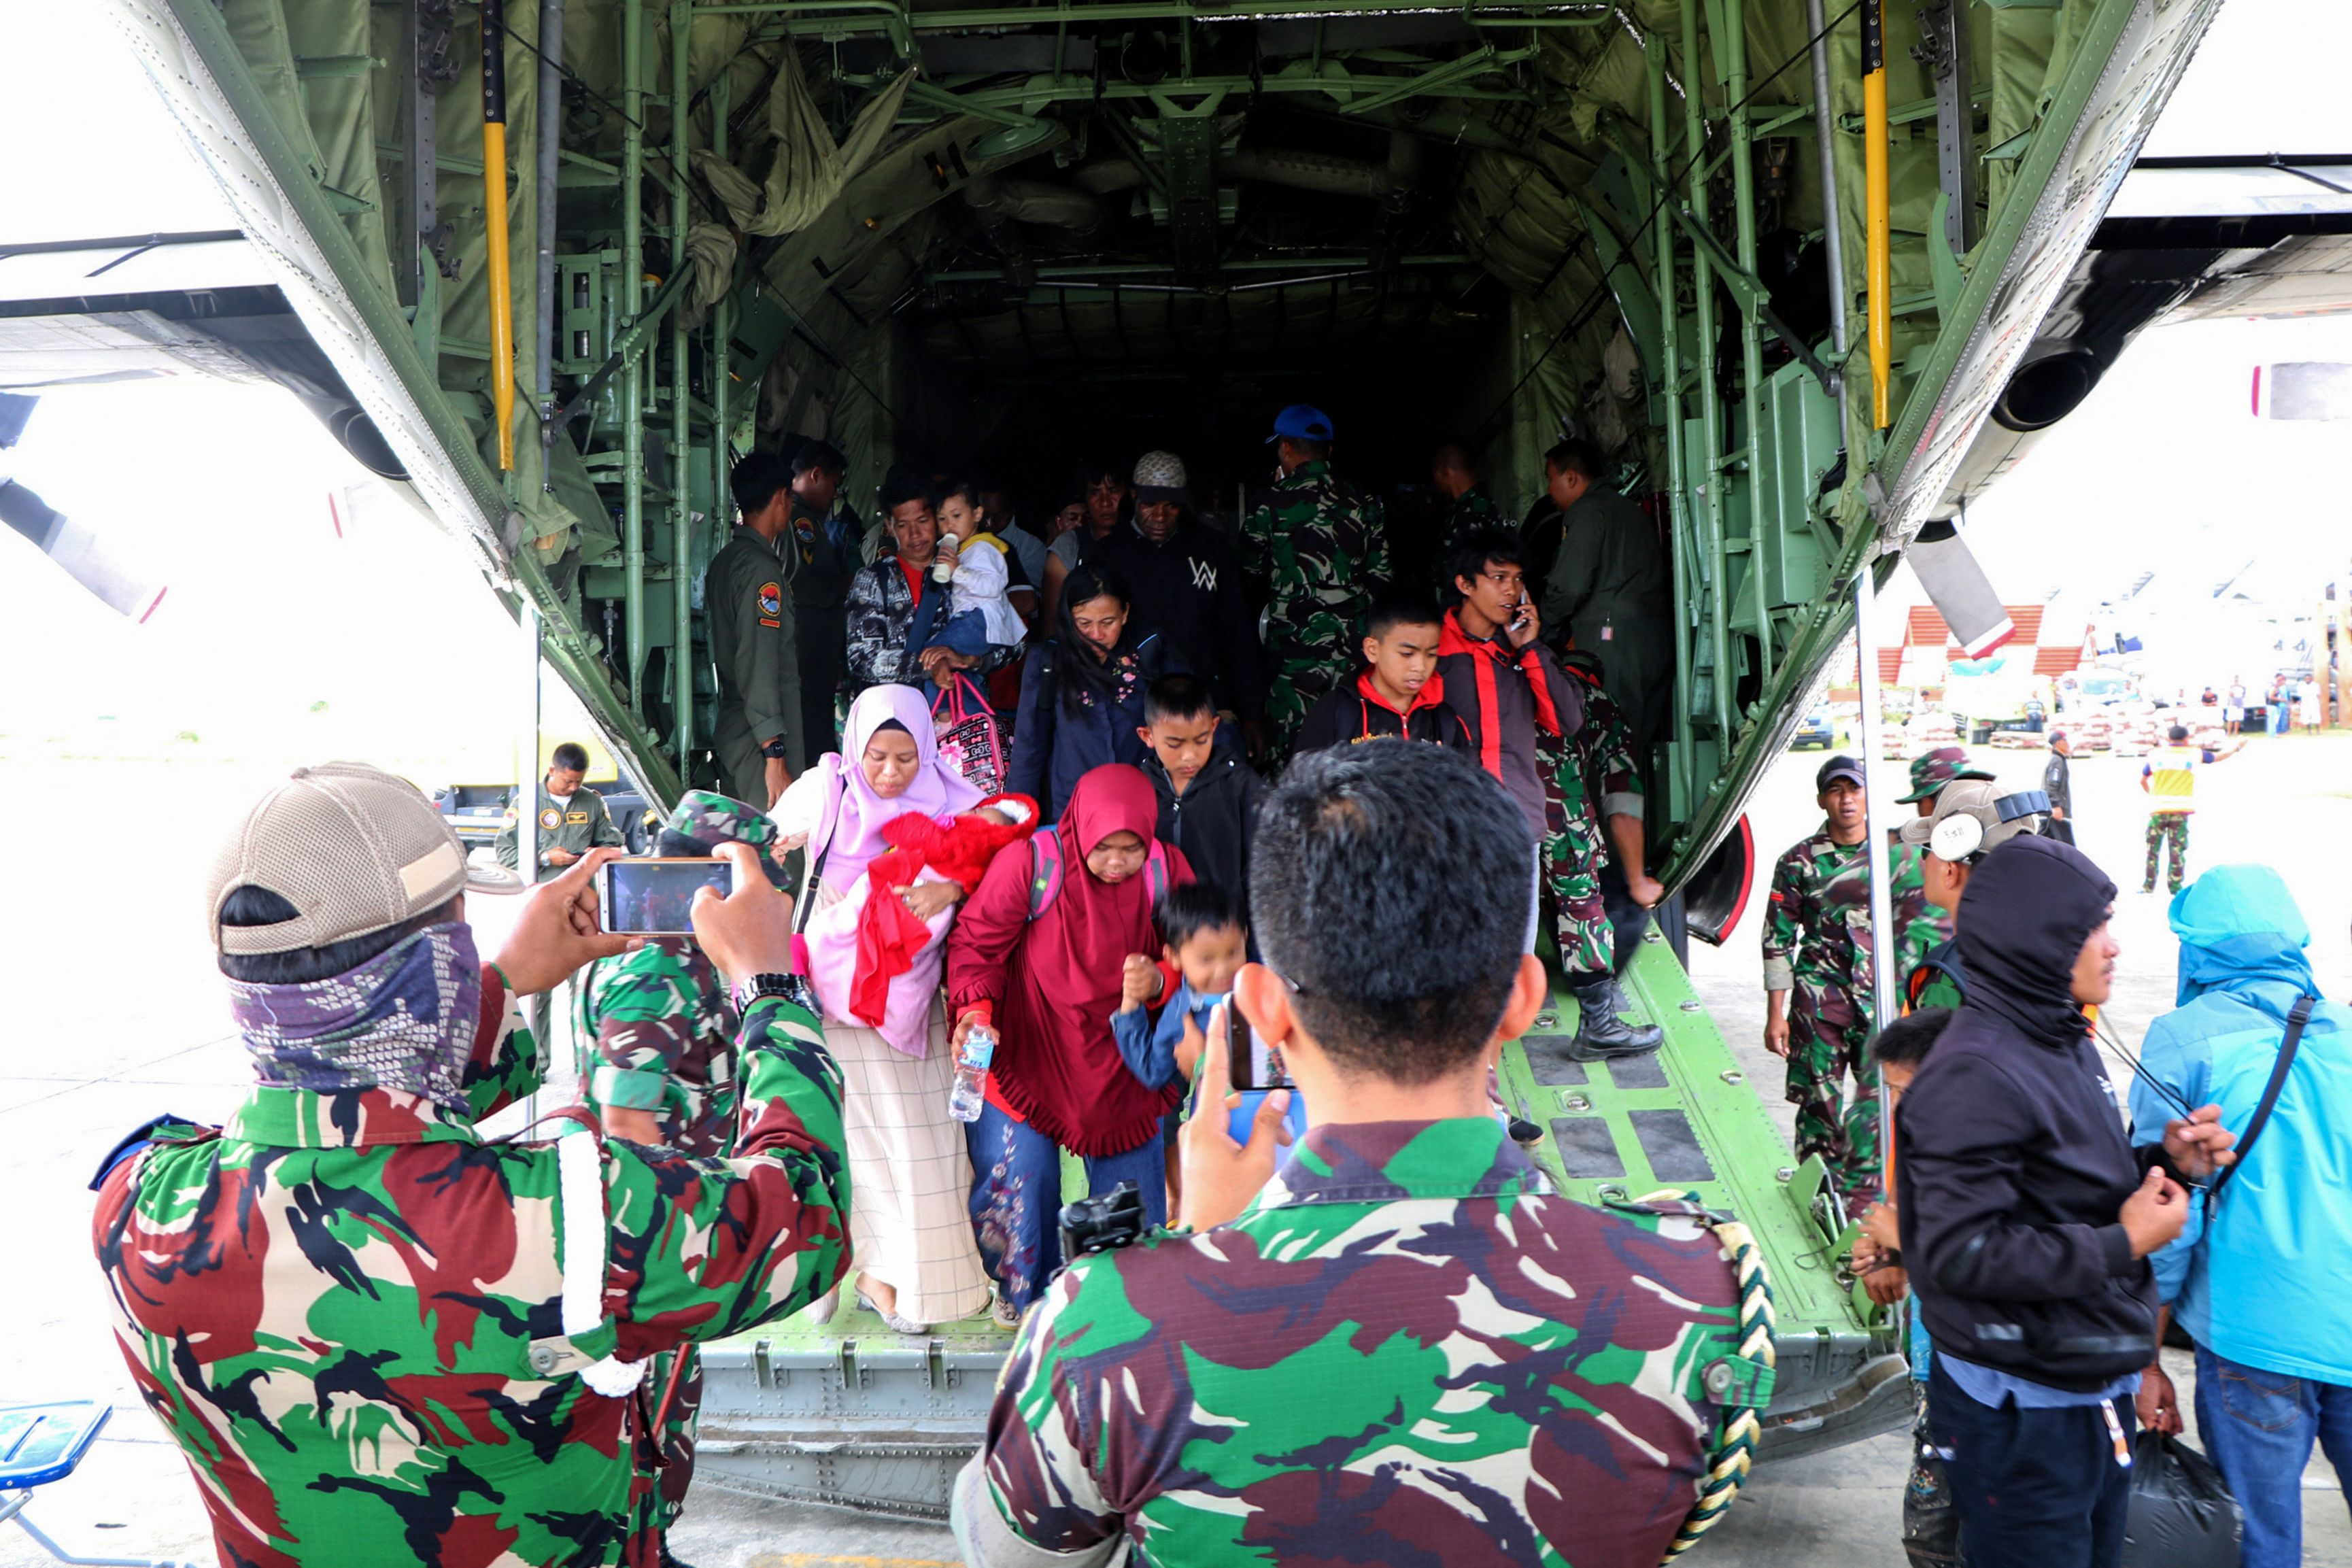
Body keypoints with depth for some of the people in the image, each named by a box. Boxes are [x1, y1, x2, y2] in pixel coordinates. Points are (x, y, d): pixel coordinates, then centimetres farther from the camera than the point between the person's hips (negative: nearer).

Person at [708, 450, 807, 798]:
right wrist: (775, 754, -22)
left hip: (729, 728, 10)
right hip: (759, 742, -10)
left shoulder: (724, 561, 13)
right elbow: (759, 667, -21)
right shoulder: (761, 567, -15)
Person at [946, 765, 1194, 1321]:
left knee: (1131, 1176, 7)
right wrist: (974, 1011, -28)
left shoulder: (1167, 870, -9)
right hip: (1026, 1050, -2)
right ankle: (1025, 1290, 29)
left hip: (1119, 1060, 2)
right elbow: (977, 942, -12)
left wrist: (1160, 981, -21)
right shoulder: (1030, 863, -19)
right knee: (1020, 1175, 2)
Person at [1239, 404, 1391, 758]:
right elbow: (1381, 579, 7)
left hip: (1294, 650, -4)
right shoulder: (1366, 505, 6)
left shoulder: (1272, 504, -4)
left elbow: (1252, 573, 6)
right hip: (1354, 648, 4)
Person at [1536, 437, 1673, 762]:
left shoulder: (1587, 513, -5)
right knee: (1642, 741, 10)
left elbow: (1570, 586, -14)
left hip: (1612, 638, -9)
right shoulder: (1631, 509, 24)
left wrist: (1543, 623, 5)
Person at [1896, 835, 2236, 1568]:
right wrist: (2123, 1245, -21)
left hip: (2097, 1391, 9)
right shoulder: (1976, 1074, -24)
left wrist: (2167, 1164, 0)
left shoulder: (2068, 1043, 8)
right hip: (2020, 1415, -9)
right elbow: (1960, 1253, -28)